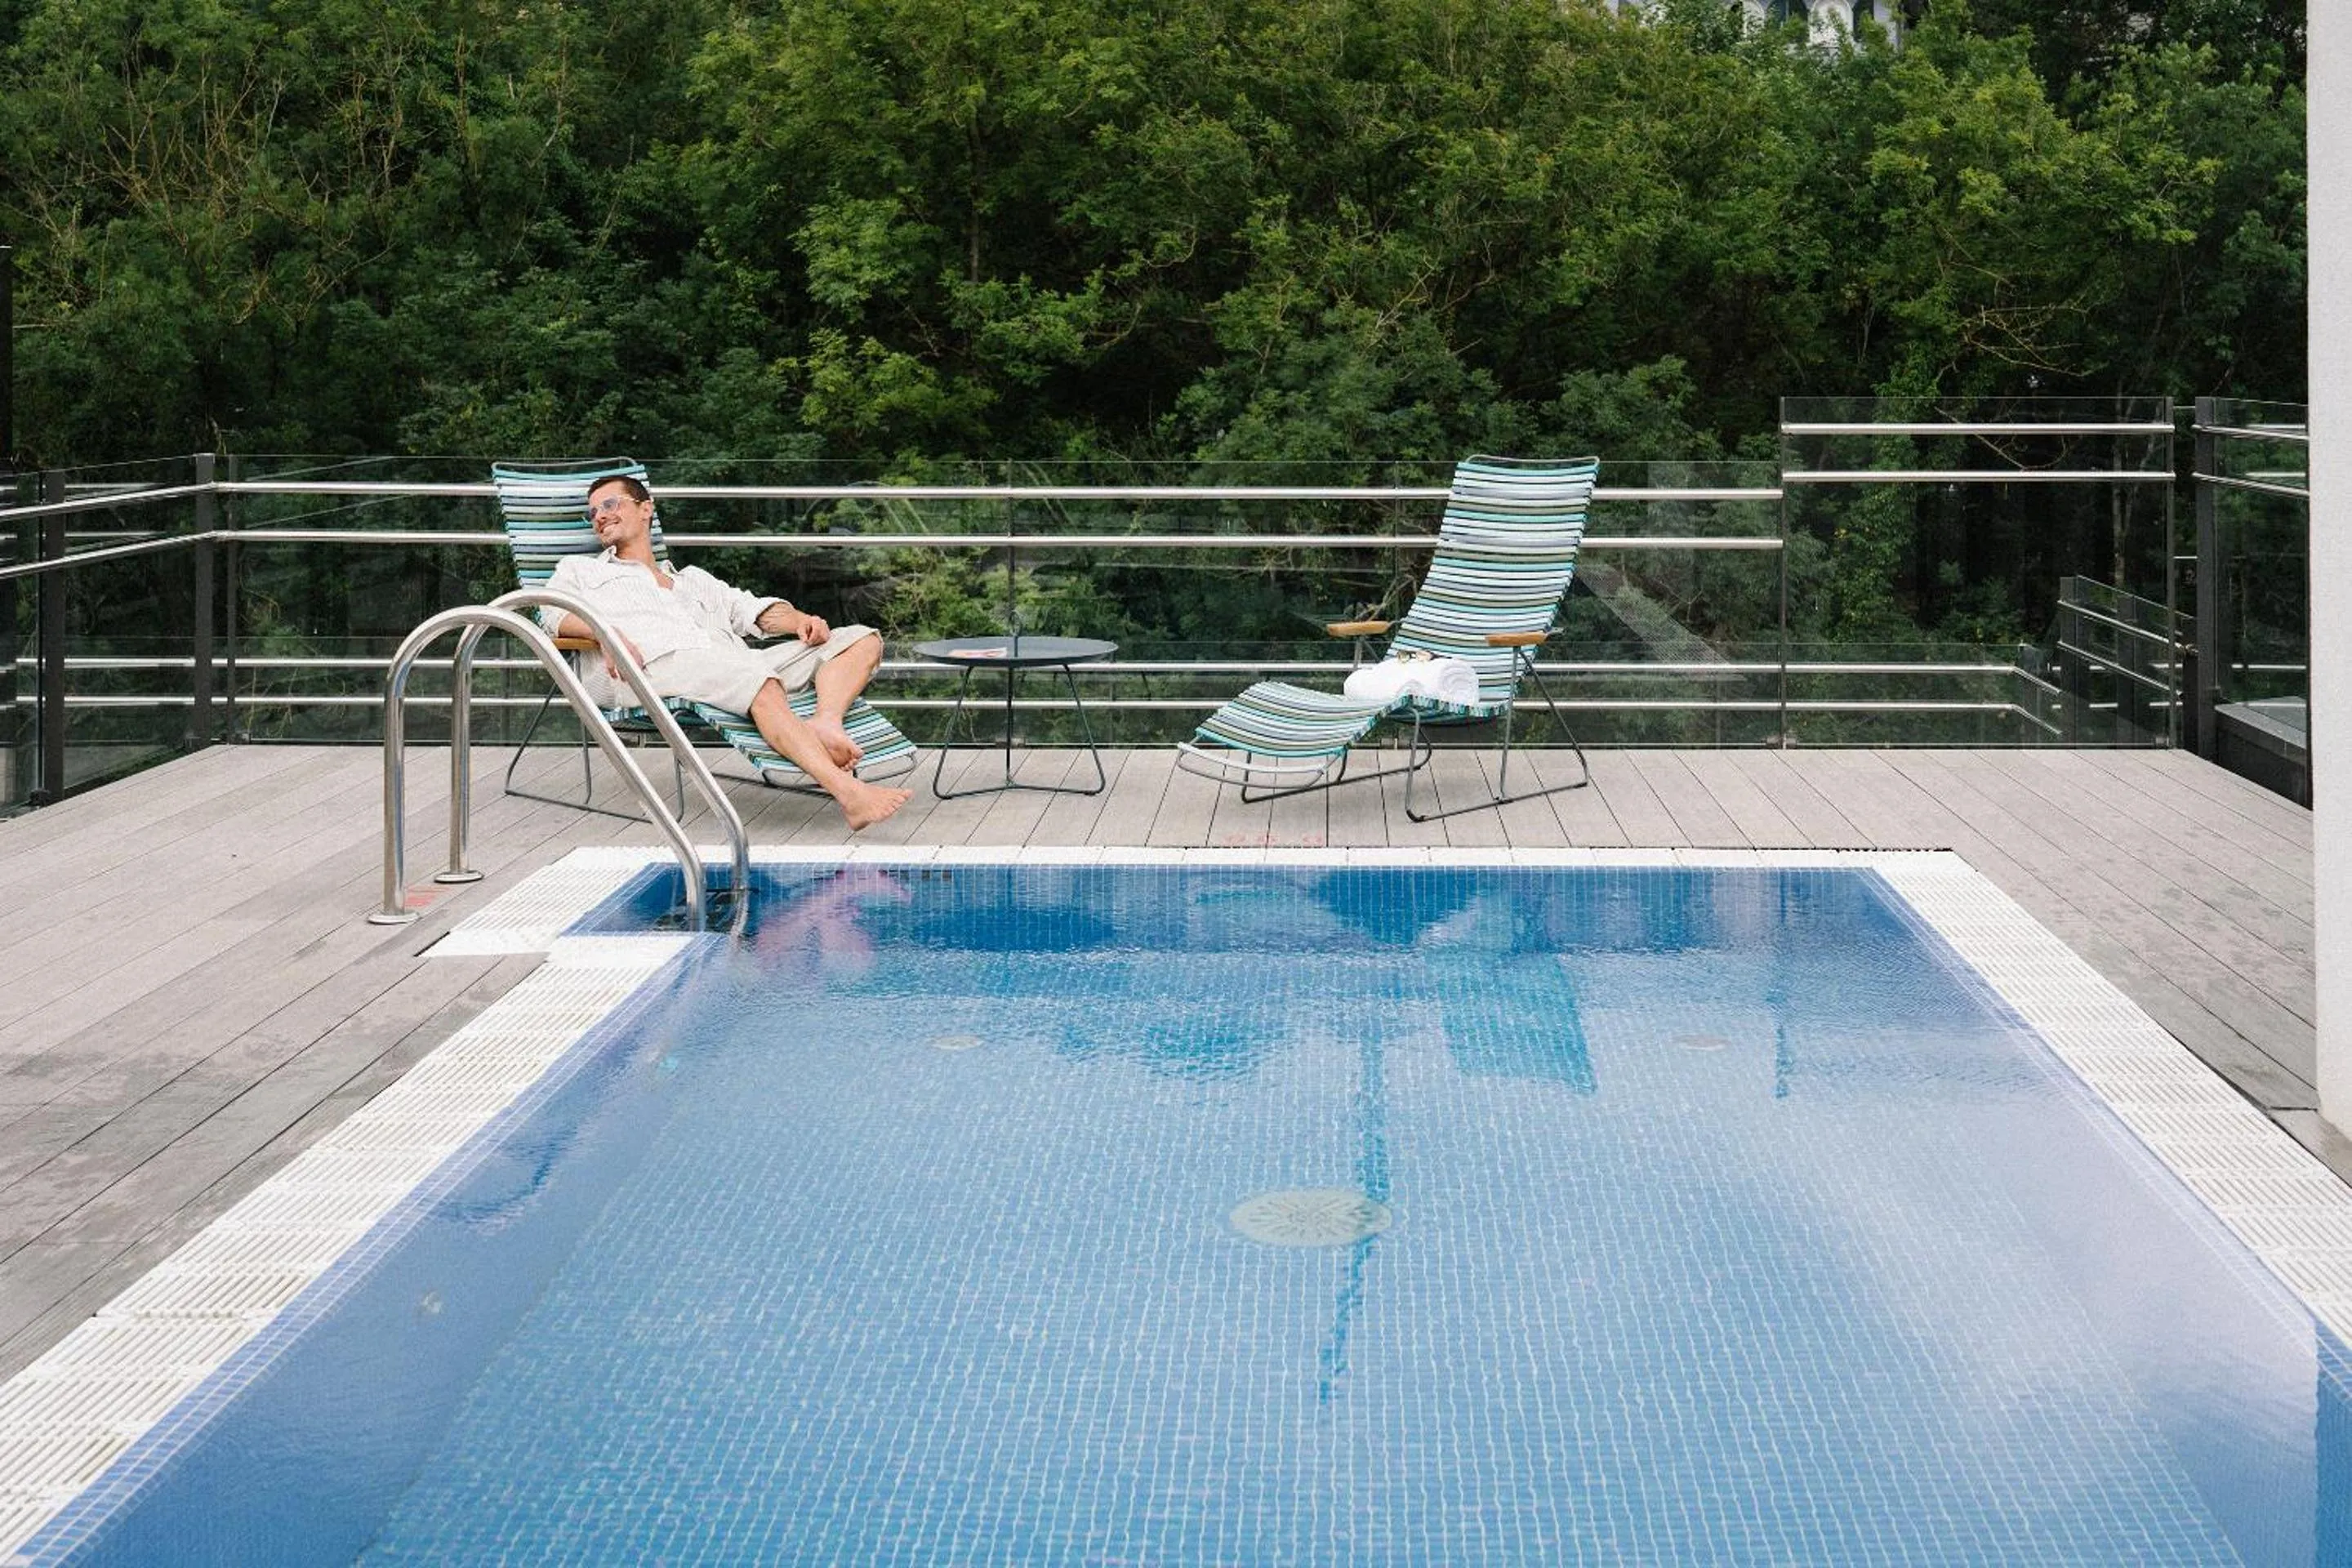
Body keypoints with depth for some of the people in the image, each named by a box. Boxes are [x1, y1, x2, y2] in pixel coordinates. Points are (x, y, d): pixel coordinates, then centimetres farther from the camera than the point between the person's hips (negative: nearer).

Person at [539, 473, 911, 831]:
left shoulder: (695, 580, 42)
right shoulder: (579, 570, 32)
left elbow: (753, 609, 28)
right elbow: (555, 612, 10)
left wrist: (800, 620, 5)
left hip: (731, 661, 6)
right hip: (657, 664, -6)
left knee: (863, 640, -8)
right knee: (759, 682, -38)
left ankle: (825, 723, -40)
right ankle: (846, 791, -56)